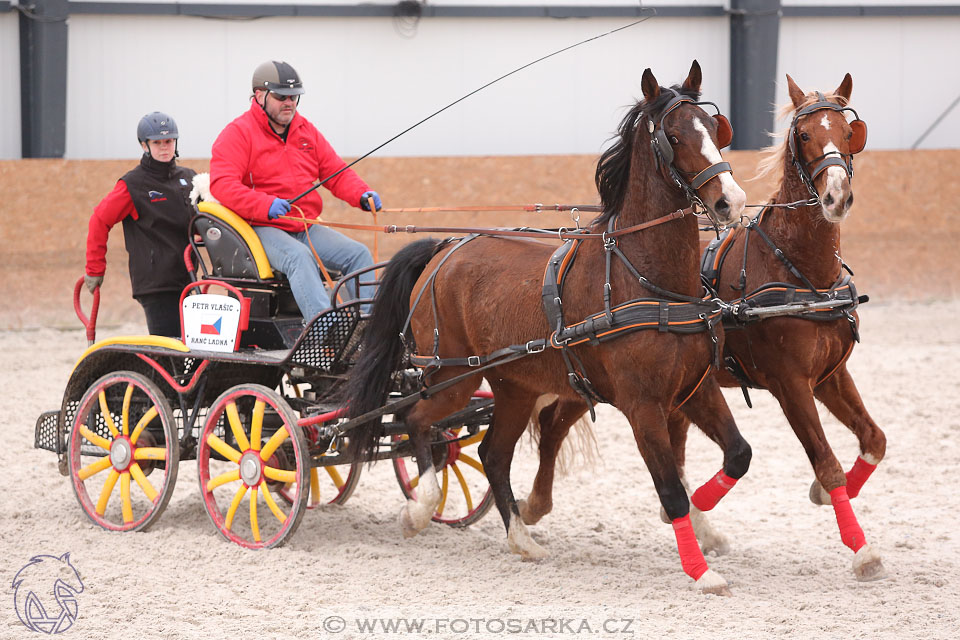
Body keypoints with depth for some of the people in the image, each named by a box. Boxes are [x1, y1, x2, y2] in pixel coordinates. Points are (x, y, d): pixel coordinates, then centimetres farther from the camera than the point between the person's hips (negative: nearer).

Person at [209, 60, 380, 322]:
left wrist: (362, 195, -5)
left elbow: (336, 172, 18)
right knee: (299, 256, -35)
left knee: (359, 253, -9)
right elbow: (222, 184, -18)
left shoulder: (305, 130, 17)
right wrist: (265, 205, -34)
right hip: (261, 229, -7)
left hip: (306, 228, 7)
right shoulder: (238, 133, -5)